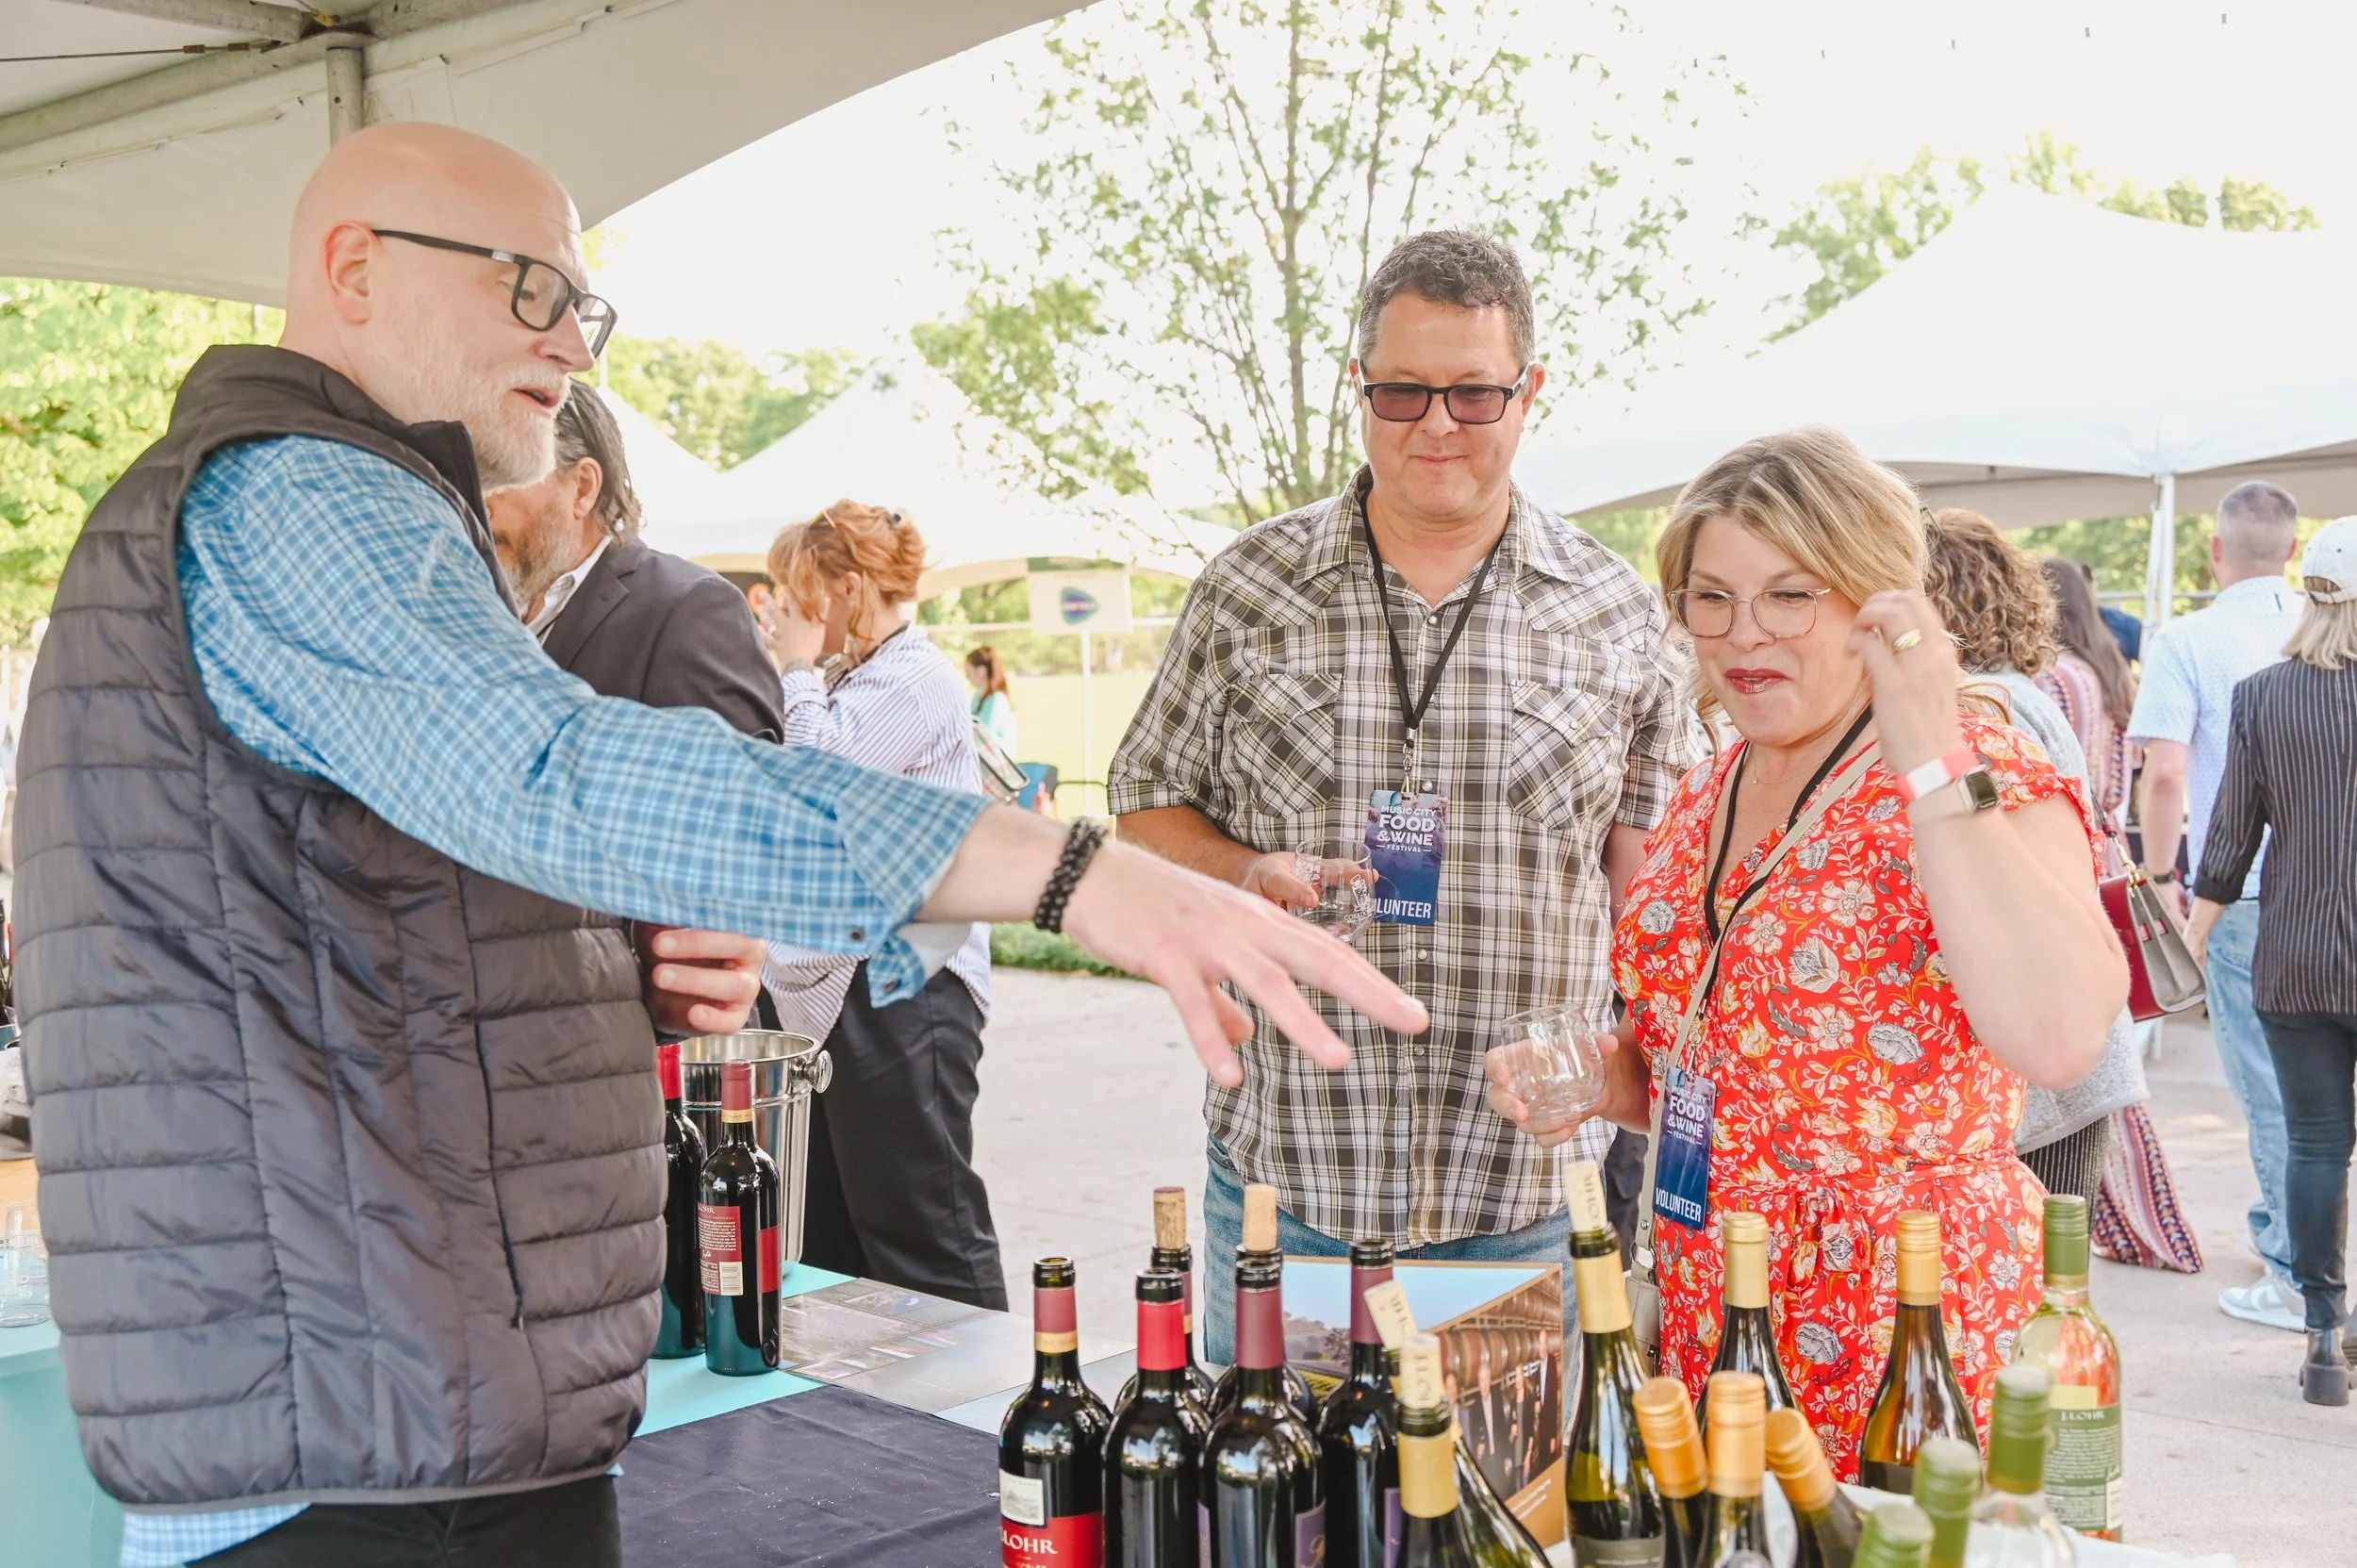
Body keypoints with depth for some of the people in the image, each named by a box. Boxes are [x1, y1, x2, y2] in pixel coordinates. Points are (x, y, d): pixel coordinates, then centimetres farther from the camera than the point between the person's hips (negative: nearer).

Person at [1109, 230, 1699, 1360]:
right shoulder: (1249, 590, 2)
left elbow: (1651, 858, 10)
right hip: (1283, 1167, 0)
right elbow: (1147, 804, 9)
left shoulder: (1614, 613, 4)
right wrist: (1245, 875, -11)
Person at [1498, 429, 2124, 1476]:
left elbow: (2059, 1040, -33)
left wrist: (1935, 769, -29)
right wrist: (1590, 1078, 0)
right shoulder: (1705, 799, 7)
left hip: (1912, 1347, -6)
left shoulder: (1988, 785, -13)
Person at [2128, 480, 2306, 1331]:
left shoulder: (2185, 640, -8)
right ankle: (2276, 1226, 34)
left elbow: (2165, 771, -16)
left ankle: (2299, 1278, 7)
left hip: (2242, 889, -5)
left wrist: (2160, 873, -4)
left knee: (2269, 1084, 3)